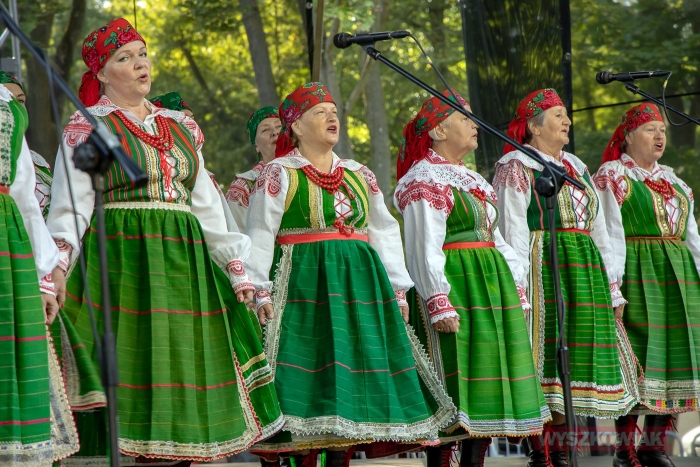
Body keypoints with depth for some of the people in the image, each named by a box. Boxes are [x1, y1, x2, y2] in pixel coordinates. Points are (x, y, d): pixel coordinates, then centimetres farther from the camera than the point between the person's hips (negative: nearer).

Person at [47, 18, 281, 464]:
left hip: (183, 261, 5)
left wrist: (237, 269, 13)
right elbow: (71, 205, -4)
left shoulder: (181, 127, 19)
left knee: (184, 365, 3)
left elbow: (207, 204, 19)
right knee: (126, 361, -10)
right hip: (118, 260, -5)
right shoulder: (87, 127, 4)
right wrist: (59, 262, -19)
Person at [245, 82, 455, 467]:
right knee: (308, 376, -10)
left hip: (359, 282, 5)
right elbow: (259, 236, -4)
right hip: (304, 285, -5)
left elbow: (385, 231, 19)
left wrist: (397, 289, 12)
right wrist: (260, 291, -13)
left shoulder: (359, 176, 17)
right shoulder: (279, 174, 1)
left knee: (353, 378, 2)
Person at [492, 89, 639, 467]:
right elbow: (513, 230, -10)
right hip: (541, 270, -7)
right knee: (544, 353, -9)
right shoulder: (516, 167, -1)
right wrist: (518, 287, -18)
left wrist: (611, 285, 17)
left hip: (583, 273, 7)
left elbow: (598, 229, 22)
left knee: (571, 354, 5)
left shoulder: (576, 168, 21)